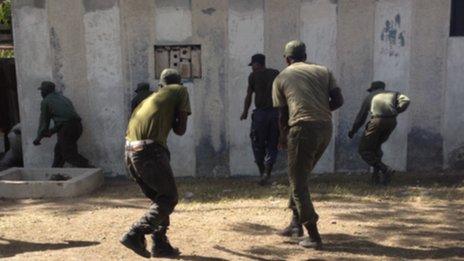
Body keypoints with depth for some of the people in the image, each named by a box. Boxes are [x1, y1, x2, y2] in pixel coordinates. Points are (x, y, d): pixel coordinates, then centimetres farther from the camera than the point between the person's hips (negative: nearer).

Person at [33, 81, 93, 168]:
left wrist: (38, 138, 22)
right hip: (77, 126, 8)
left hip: (65, 128, -8)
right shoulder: (62, 98, 28)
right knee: (59, 149, 22)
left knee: (70, 155, -1)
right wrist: (51, 131, 39)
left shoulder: (45, 101, 7)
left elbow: (44, 121, 10)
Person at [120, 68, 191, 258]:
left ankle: (160, 244, 19)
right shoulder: (180, 91, 11)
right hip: (150, 151, -7)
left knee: (159, 197, 20)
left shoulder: (150, 98, 28)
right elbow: (181, 130, 6)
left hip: (130, 151, 7)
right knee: (169, 198, 4)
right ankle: (135, 235, -8)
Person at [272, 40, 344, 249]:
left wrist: (283, 138, 25)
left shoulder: (281, 78, 9)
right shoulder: (323, 71, 15)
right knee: (301, 177, 23)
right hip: (325, 129, 5)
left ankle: (314, 237, 4)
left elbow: (282, 115, 9)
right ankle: (296, 223, 29)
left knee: (298, 183, 5)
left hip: (302, 128, -5)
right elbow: (338, 101, 7)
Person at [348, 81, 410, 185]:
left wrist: (353, 131, 32)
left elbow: (361, 116, 23)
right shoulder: (393, 94, 26)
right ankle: (376, 175, 16)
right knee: (376, 146, 24)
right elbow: (405, 100, 5)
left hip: (377, 121, -4)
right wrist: (396, 112, 10)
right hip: (392, 121, 4)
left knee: (364, 150, 5)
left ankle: (385, 169, -13)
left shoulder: (370, 96, 22)